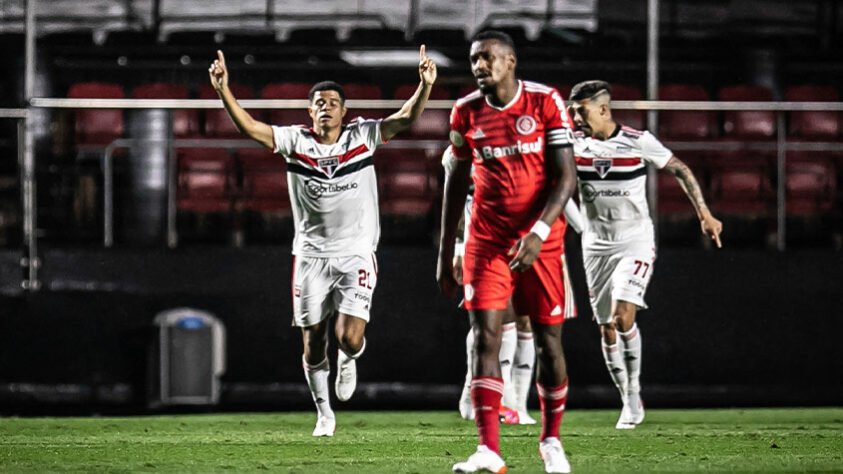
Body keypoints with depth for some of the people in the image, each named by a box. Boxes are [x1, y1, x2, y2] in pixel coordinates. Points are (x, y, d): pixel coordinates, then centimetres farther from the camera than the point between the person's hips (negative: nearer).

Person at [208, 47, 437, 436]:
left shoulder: (362, 136, -2)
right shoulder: (295, 141, 0)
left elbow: (406, 120, -12)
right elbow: (250, 127, -9)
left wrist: (425, 86, -29)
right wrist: (224, 90, -22)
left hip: (356, 254, -1)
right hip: (311, 255, 1)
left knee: (350, 338, -14)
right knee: (313, 342, 5)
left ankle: (348, 359, 23)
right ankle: (324, 412, 25)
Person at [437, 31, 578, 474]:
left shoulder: (546, 103, -7)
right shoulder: (466, 112, 3)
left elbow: (566, 177, -10)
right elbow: (456, 183, 12)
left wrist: (539, 232, -24)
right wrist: (444, 254, 11)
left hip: (541, 242, -2)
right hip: (487, 241, 2)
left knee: (548, 341, 4)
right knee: (485, 337, -12)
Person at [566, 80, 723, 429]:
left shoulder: (638, 142, -11)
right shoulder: (575, 145, -2)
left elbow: (680, 170, -2)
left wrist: (704, 214, -5)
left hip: (635, 240, -4)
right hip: (596, 244, 4)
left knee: (622, 315, -21)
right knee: (606, 327, 3)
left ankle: (633, 392, -4)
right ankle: (629, 403, 15)